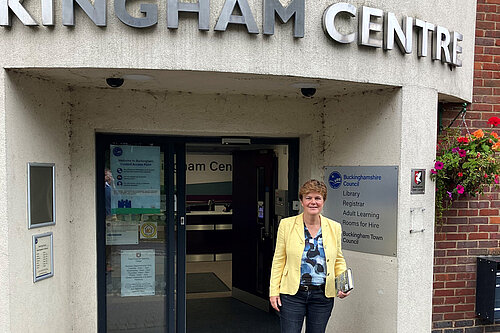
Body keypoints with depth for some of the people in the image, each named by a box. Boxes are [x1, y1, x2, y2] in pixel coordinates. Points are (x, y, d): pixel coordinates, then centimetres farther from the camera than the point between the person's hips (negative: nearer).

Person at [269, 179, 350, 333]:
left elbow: (339, 260, 11)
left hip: (323, 296, 2)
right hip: (292, 293, -2)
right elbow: (279, 260, 0)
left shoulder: (334, 227, 3)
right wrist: (274, 291, -3)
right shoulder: (286, 224, -3)